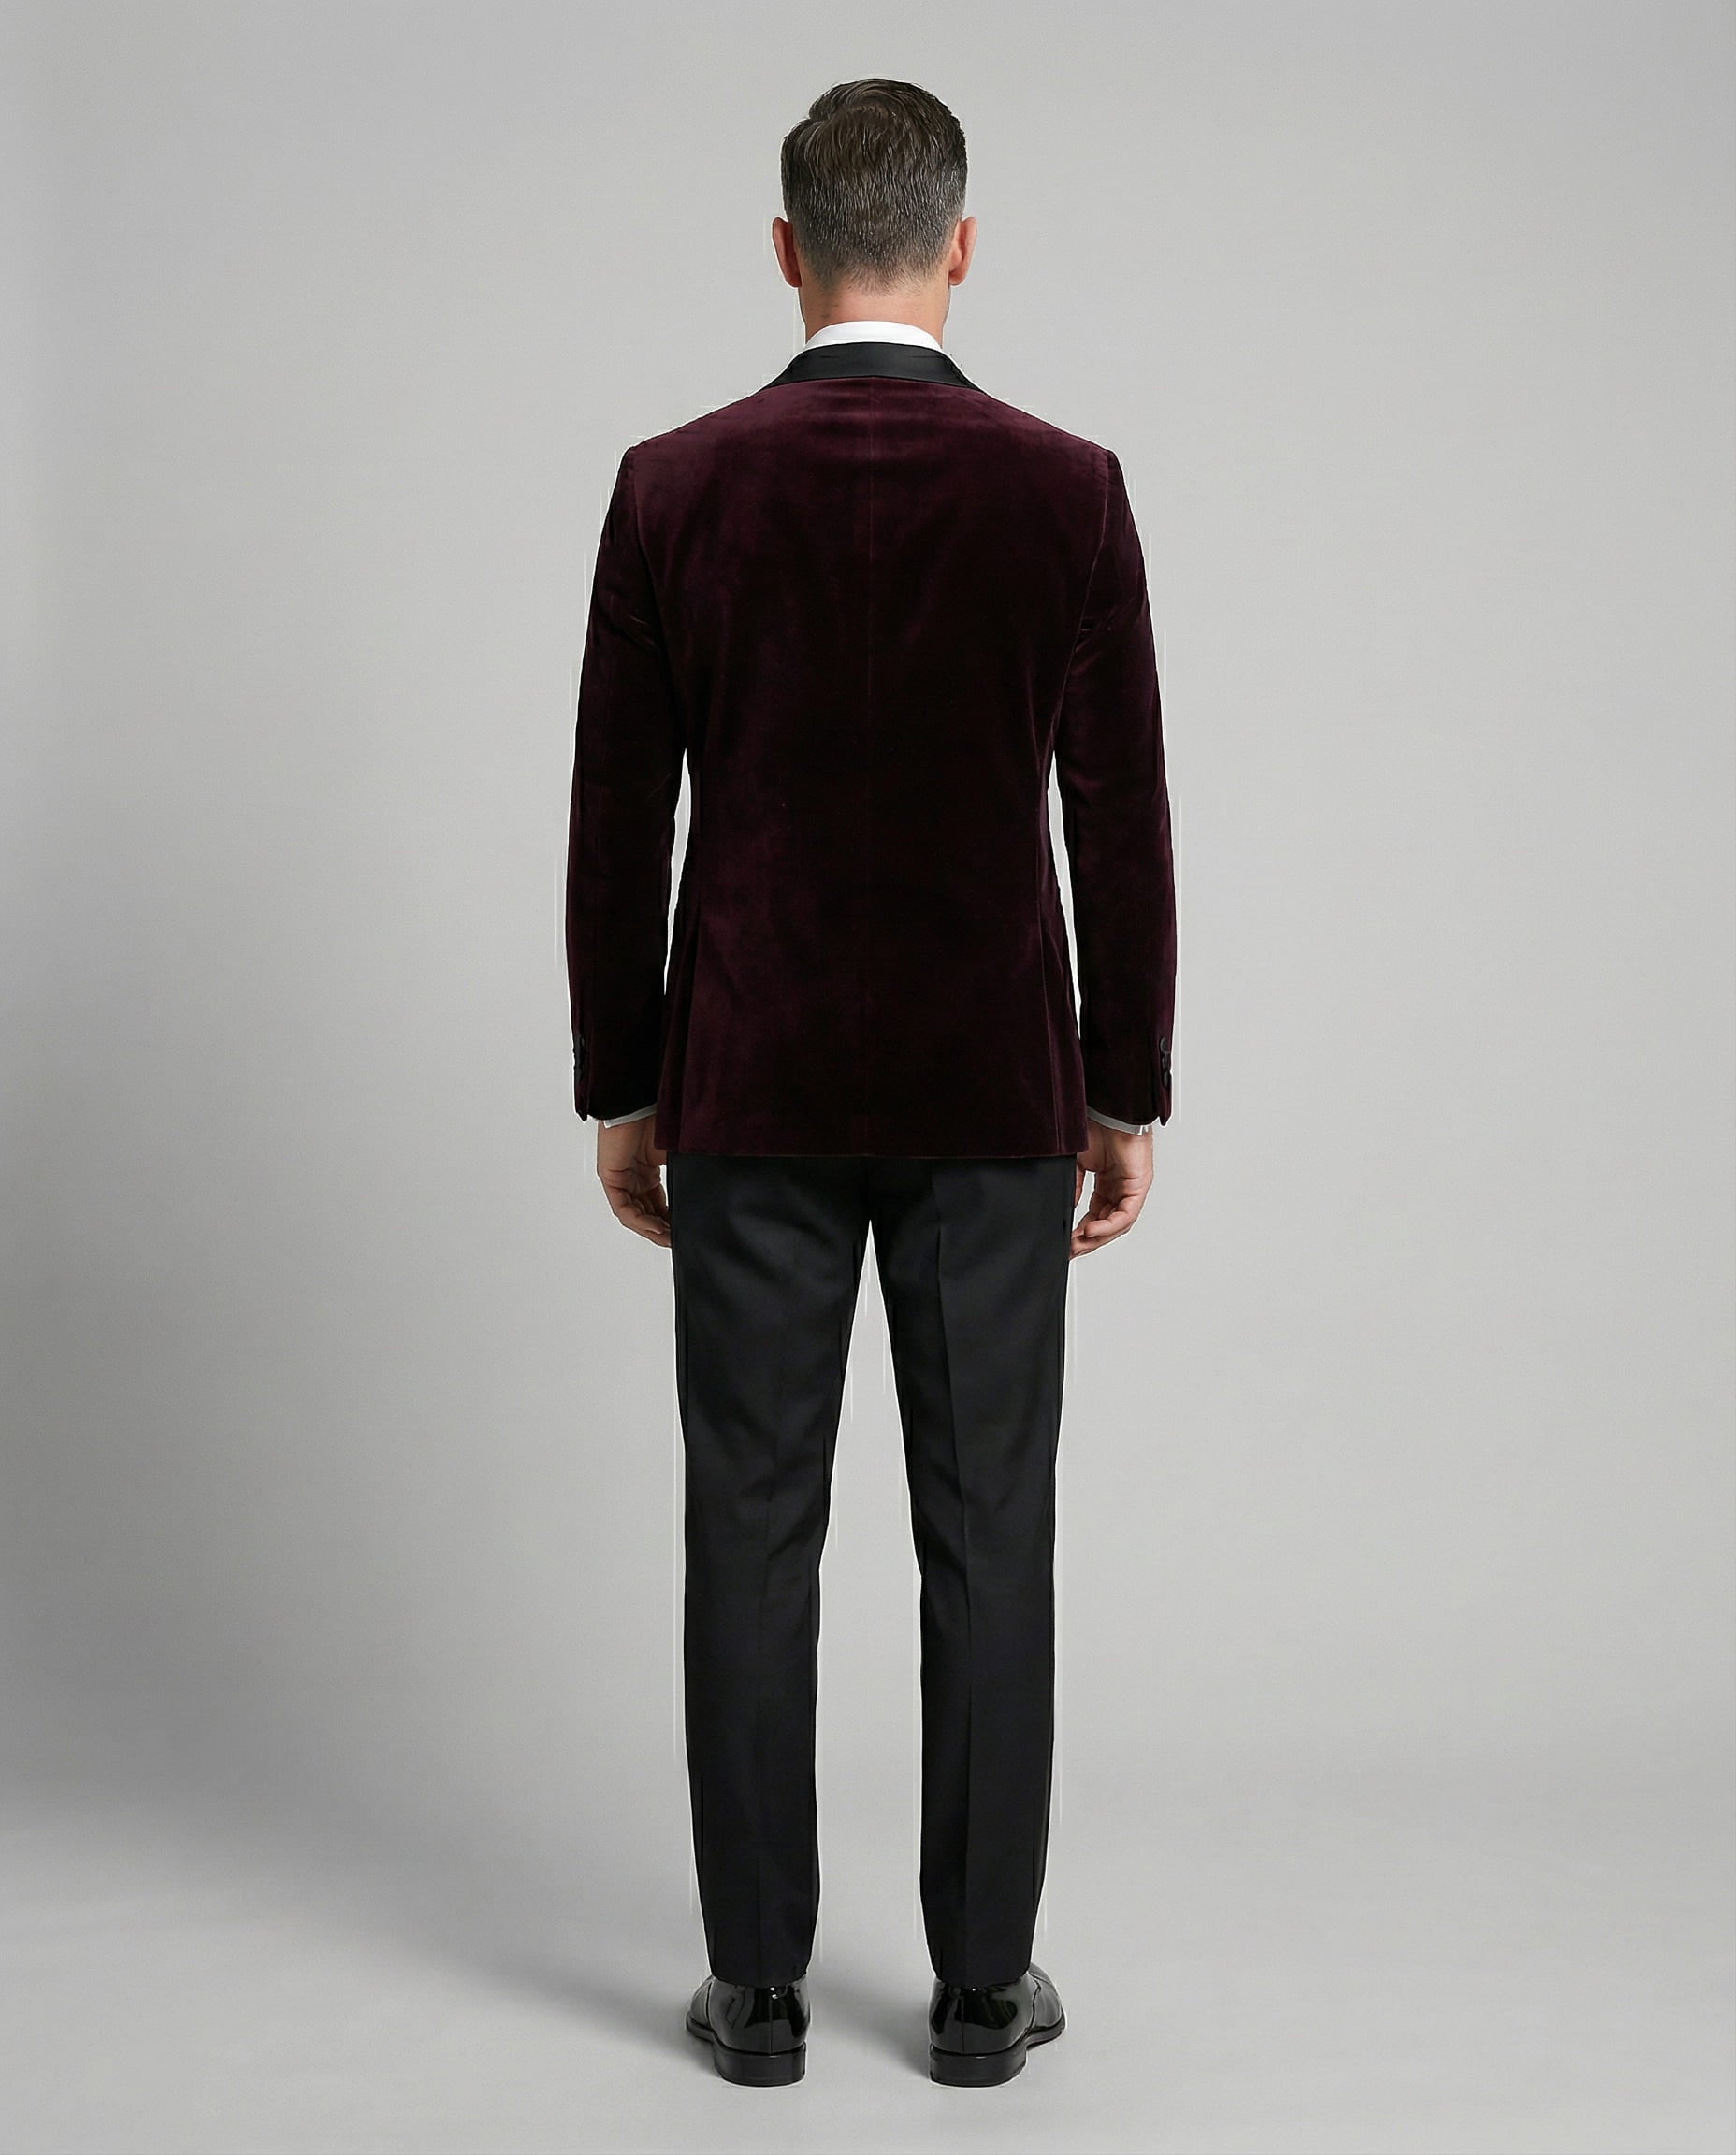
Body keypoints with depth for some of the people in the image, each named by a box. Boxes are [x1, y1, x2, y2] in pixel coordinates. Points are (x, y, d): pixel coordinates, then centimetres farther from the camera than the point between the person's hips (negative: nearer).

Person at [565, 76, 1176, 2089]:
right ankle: (980, 1984, 16)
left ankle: (759, 1985, 16)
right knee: (986, 1539, 8)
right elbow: (1122, 829, -5)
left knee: (753, 1535, 8)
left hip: (749, 1091, 1)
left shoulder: (672, 488, -4)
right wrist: (1130, 1096, 5)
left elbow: (616, 827, -2)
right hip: (994, 1093, 0)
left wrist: (617, 1090, 8)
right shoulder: (1068, 490, -6)